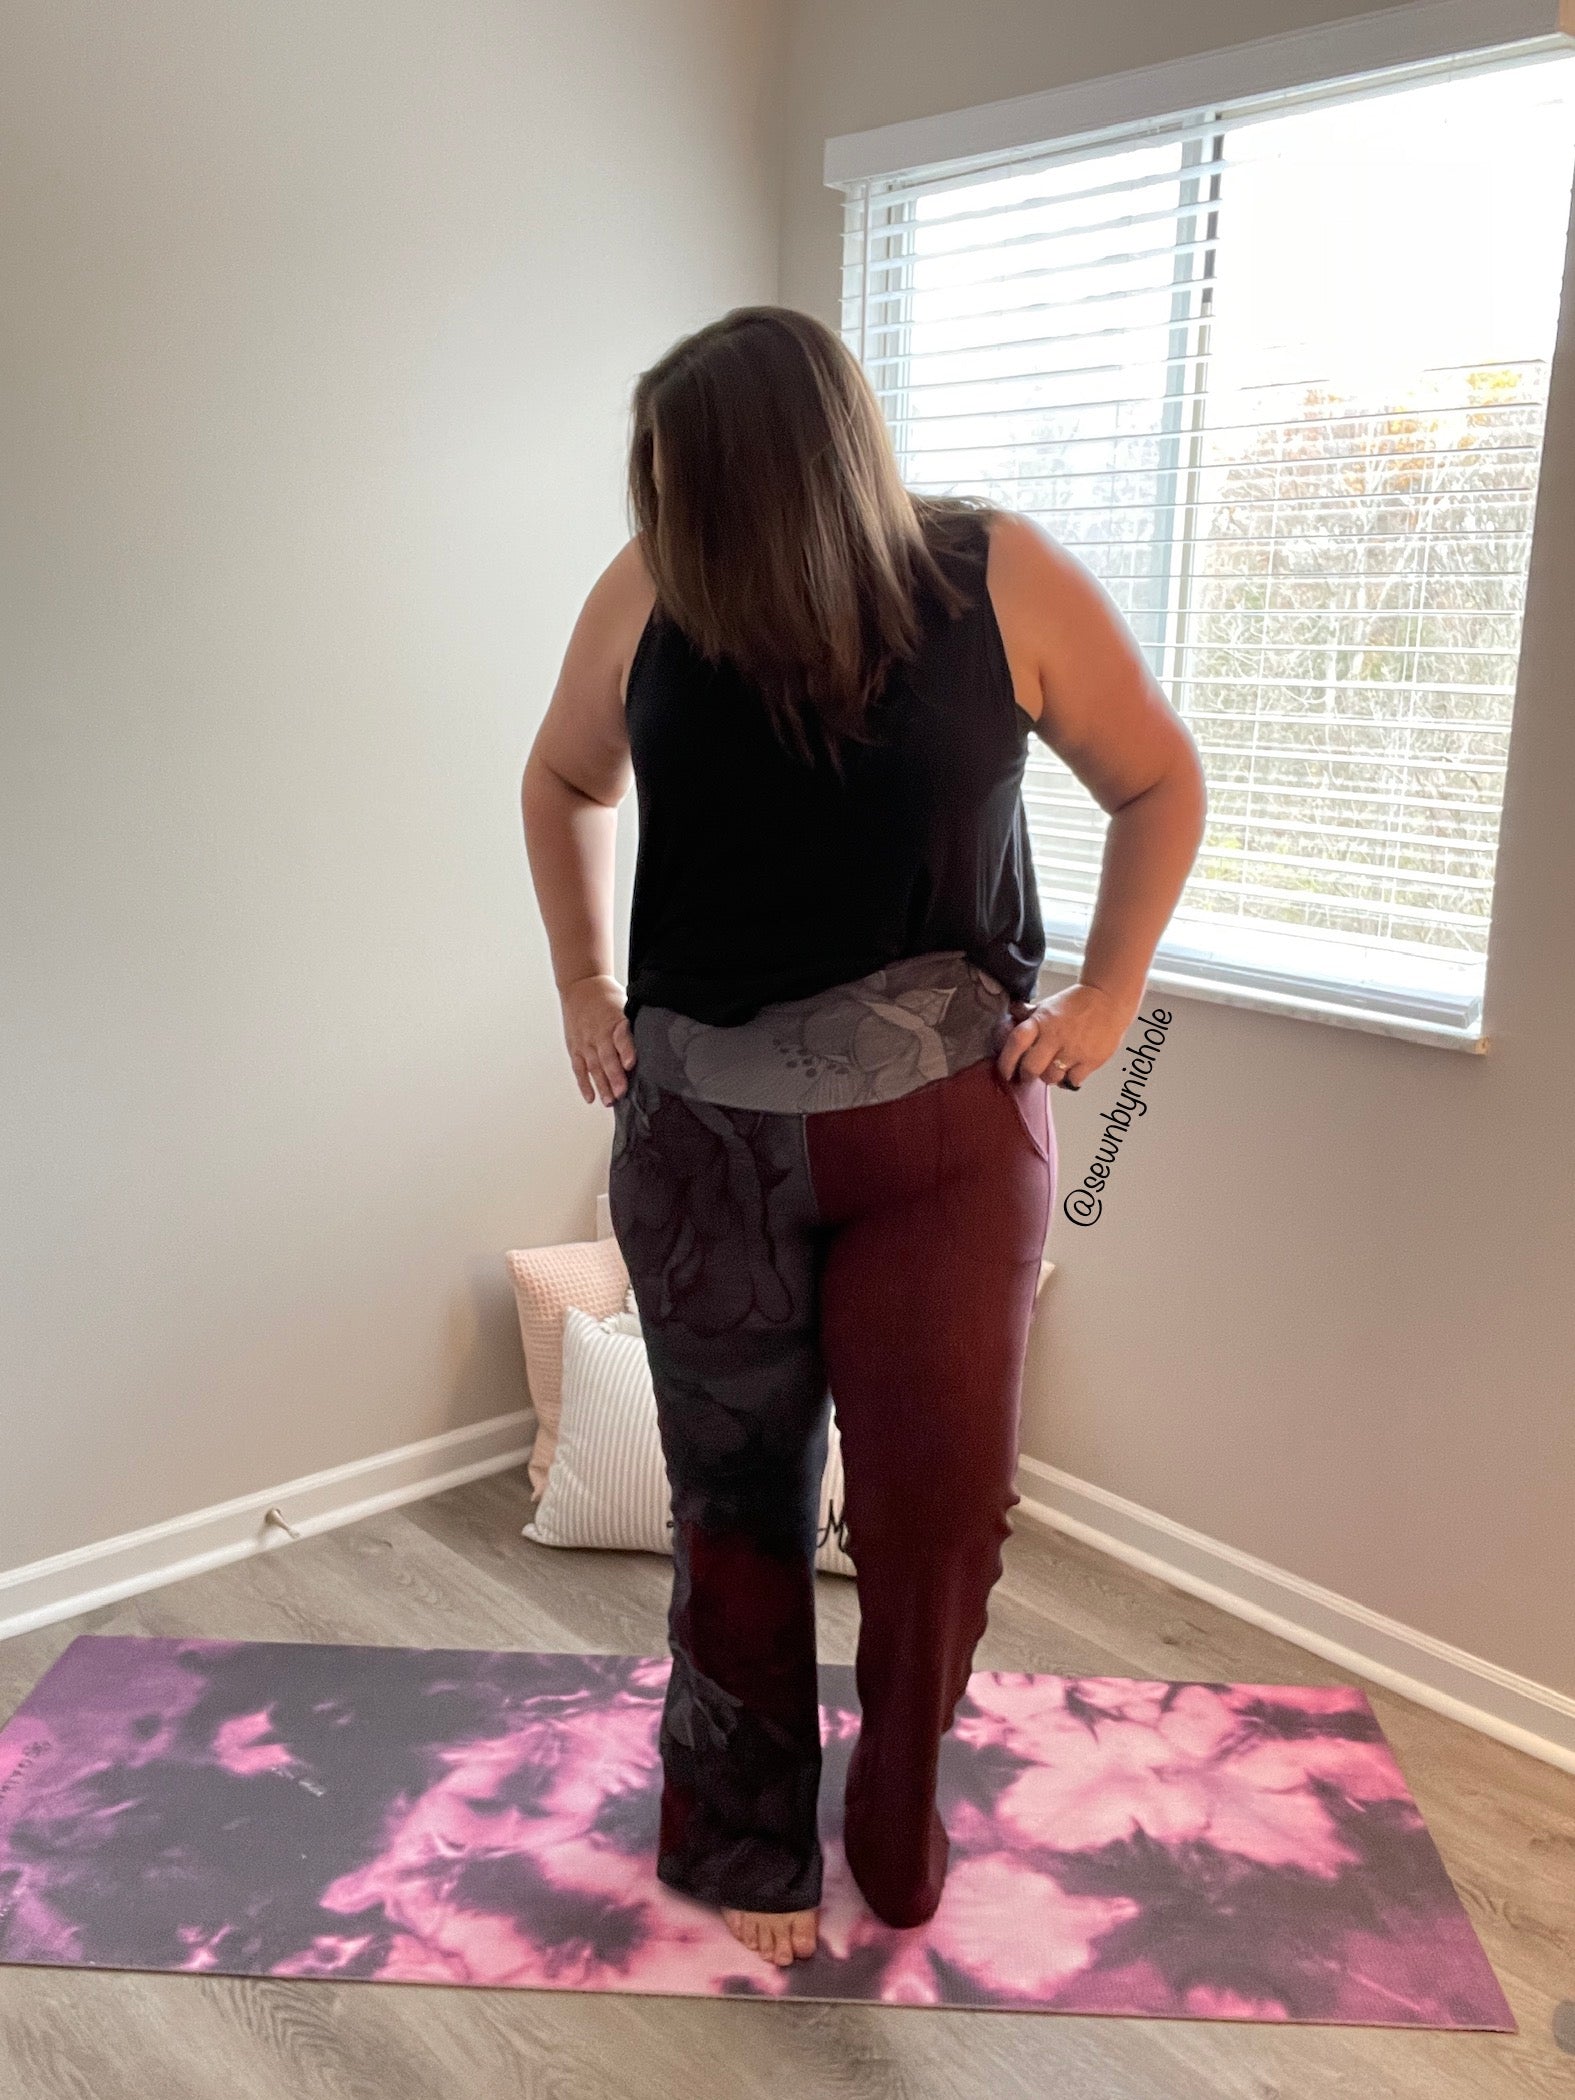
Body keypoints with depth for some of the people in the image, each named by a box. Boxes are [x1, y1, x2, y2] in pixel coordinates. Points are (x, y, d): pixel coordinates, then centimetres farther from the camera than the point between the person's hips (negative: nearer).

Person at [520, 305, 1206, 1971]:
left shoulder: (1000, 581, -11)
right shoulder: (647, 593, -6)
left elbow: (1159, 782, 3)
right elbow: (563, 784, 13)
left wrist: (1108, 993, -3)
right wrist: (583, 989, 6)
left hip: (949, 1121, -1)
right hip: (705, 1128, 2)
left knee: (939, 1506, 1)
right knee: (736, 1505, 12)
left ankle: (898, 1835, 31)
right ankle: (745, 1847, 35)